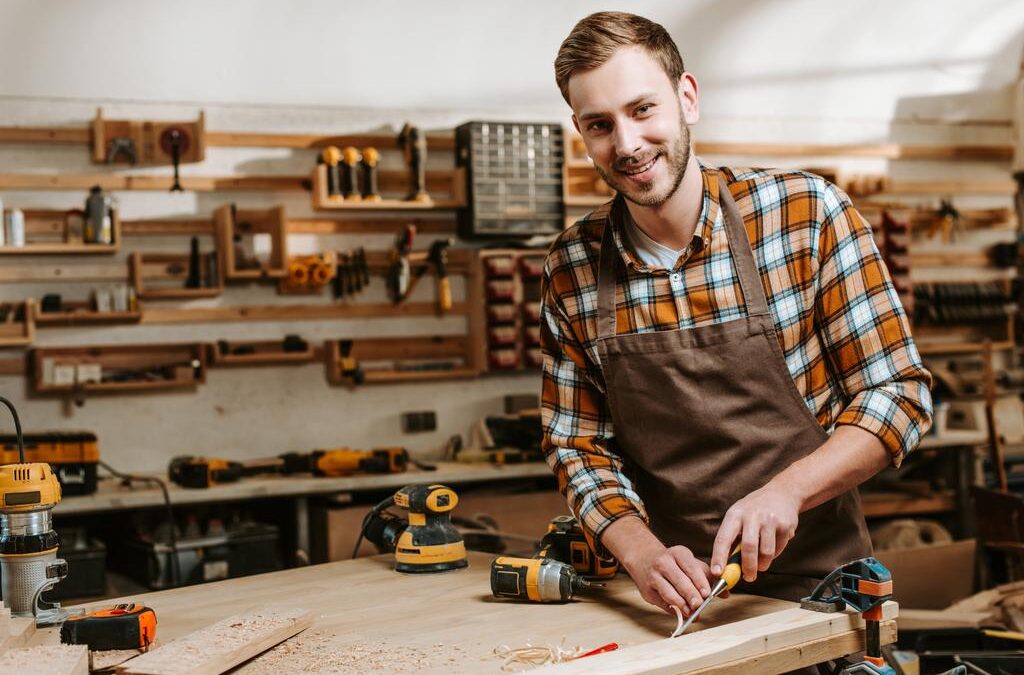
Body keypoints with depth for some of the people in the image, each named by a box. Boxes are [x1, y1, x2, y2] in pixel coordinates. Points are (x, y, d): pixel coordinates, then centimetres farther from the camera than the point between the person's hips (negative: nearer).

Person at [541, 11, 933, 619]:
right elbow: (576, 445, 7)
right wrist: (641, 550, -11)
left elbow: (899, 393, -2)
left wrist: (785, 490, -17)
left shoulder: (807, 214, -4)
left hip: (817, 585, -2)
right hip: (670, 597, 2)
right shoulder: (571, 271, 2)